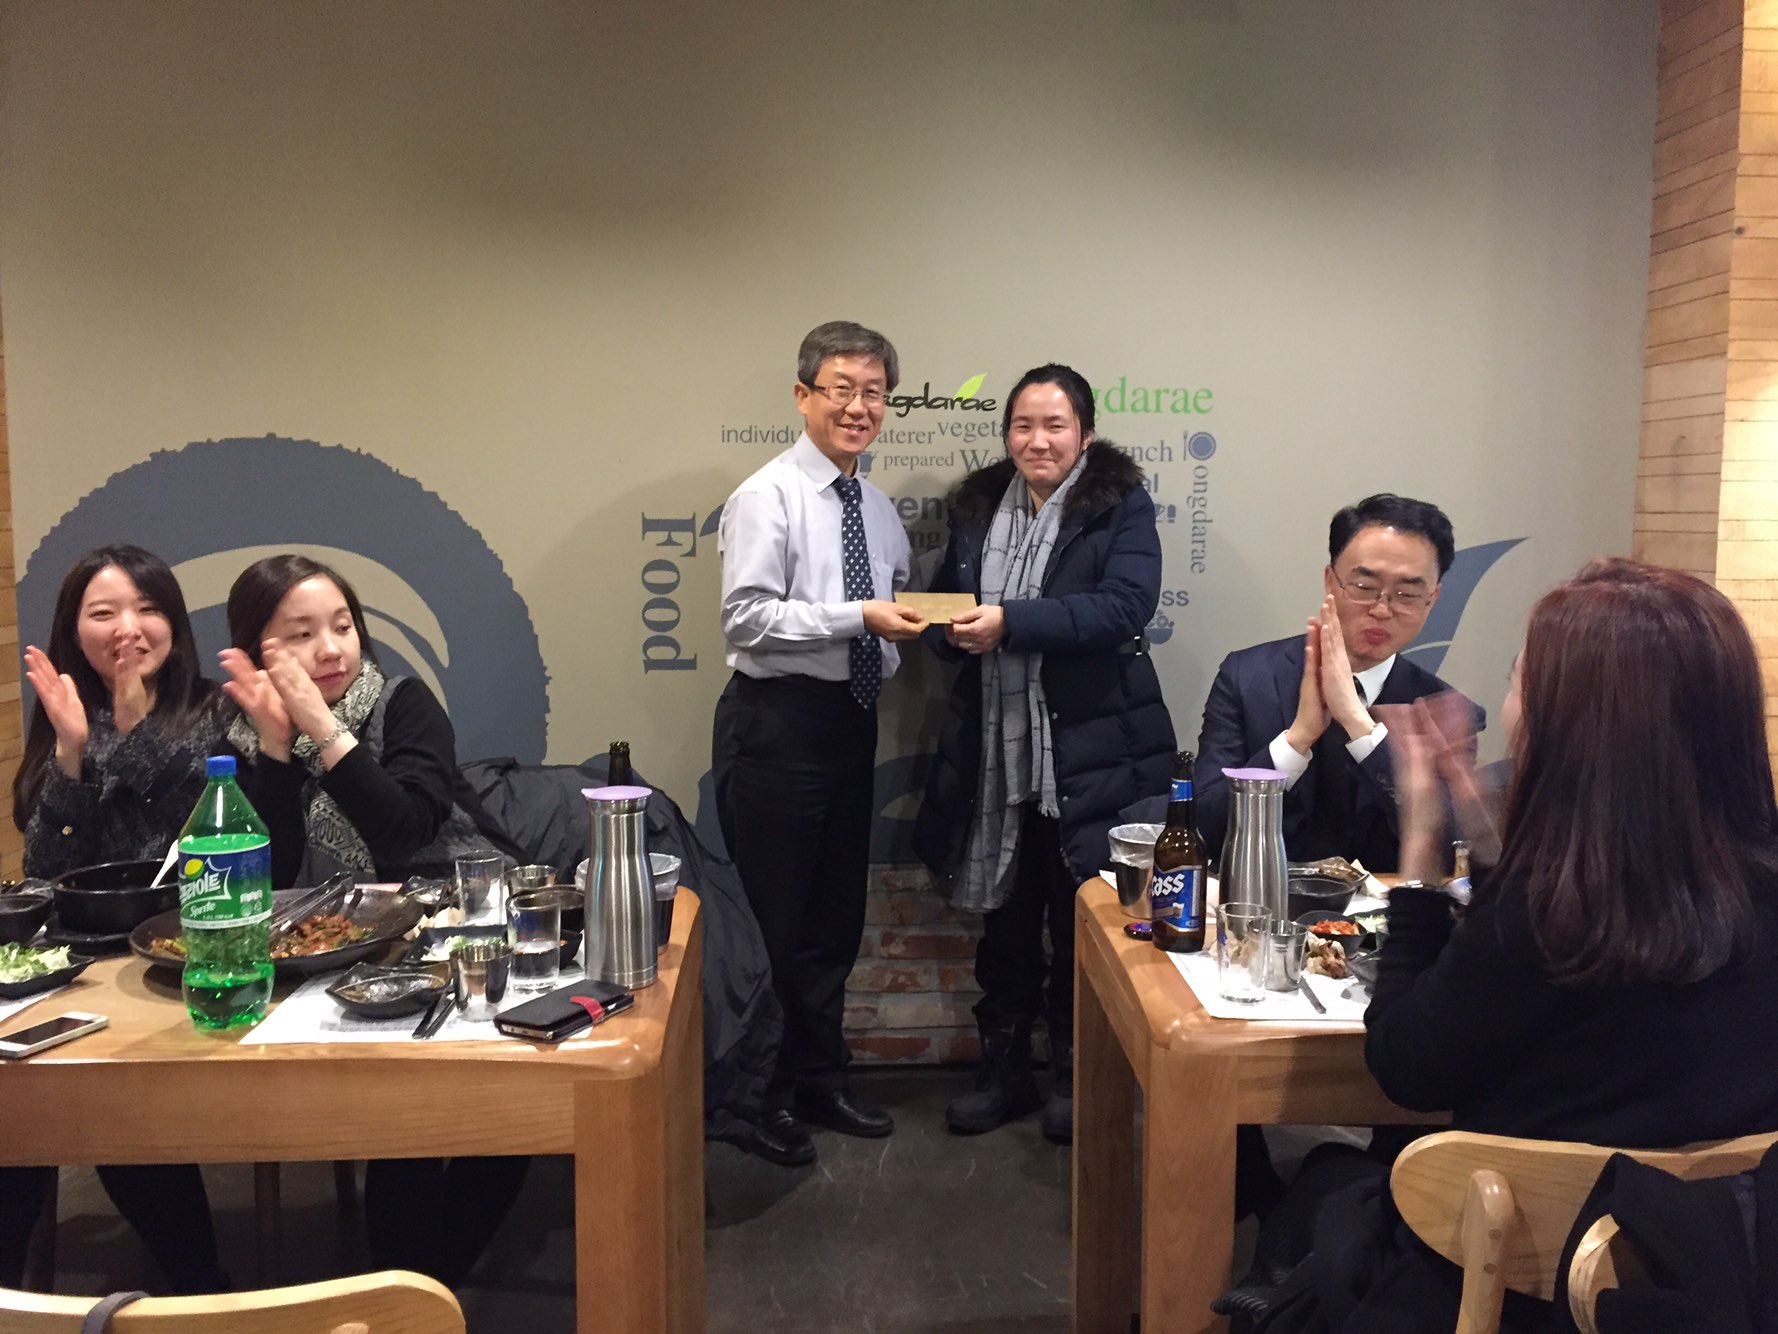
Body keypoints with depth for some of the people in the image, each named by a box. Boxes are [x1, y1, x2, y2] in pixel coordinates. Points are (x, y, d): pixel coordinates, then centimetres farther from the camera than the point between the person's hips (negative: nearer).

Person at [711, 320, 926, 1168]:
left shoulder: (878, 509, 12)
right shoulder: (768, 496, -10)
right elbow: (746, 618, -19)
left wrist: (904, 625, 1)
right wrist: (857, 617, -22)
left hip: (851, 720, 8)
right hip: (777, 724, -7)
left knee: (837, 915, 17)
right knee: (771, 920, 2)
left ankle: (818, 1082, 34)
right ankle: (760, 1098, 20)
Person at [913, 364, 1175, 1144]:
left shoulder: (1121, 506, -5)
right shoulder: (976, 508, 10)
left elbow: (1125, 606, -19)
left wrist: (1009, 622, -26)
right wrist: (953, 627, -9)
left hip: (1091, 750, -4)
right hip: (995, 749, 4)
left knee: (1082, 923, 8)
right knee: (1004, 916, 14)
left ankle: (1078, 1075, 26)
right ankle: (1003, 1067, 29)